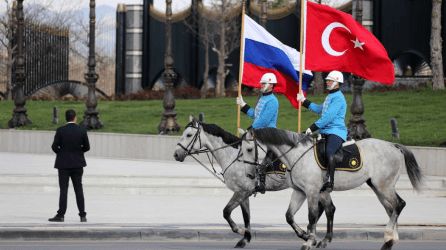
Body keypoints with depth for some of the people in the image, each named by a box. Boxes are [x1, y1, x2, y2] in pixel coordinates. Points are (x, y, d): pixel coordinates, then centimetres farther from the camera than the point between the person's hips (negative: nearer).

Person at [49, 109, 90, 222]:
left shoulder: (60, 130, -10)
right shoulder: (82, 130, -4)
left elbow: (54, 146, -9)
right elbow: (87, 147, 2)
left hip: (63, 163, -2)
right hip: (78, 164, 2)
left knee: (63, 190, -1)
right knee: (79, 189, 7)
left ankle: (61, 215, -4)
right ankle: (82, 215, 7)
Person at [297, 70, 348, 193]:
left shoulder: (338, 98, -10)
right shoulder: (330, 96, 21)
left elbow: (328, 117, -18)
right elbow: (320, 109, 38)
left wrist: (313, 128, -17)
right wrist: (304, 101, 40)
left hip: (336, 131, -11)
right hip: (325, 131, 11)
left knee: (329, 152, -35)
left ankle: (330, 182, -41)